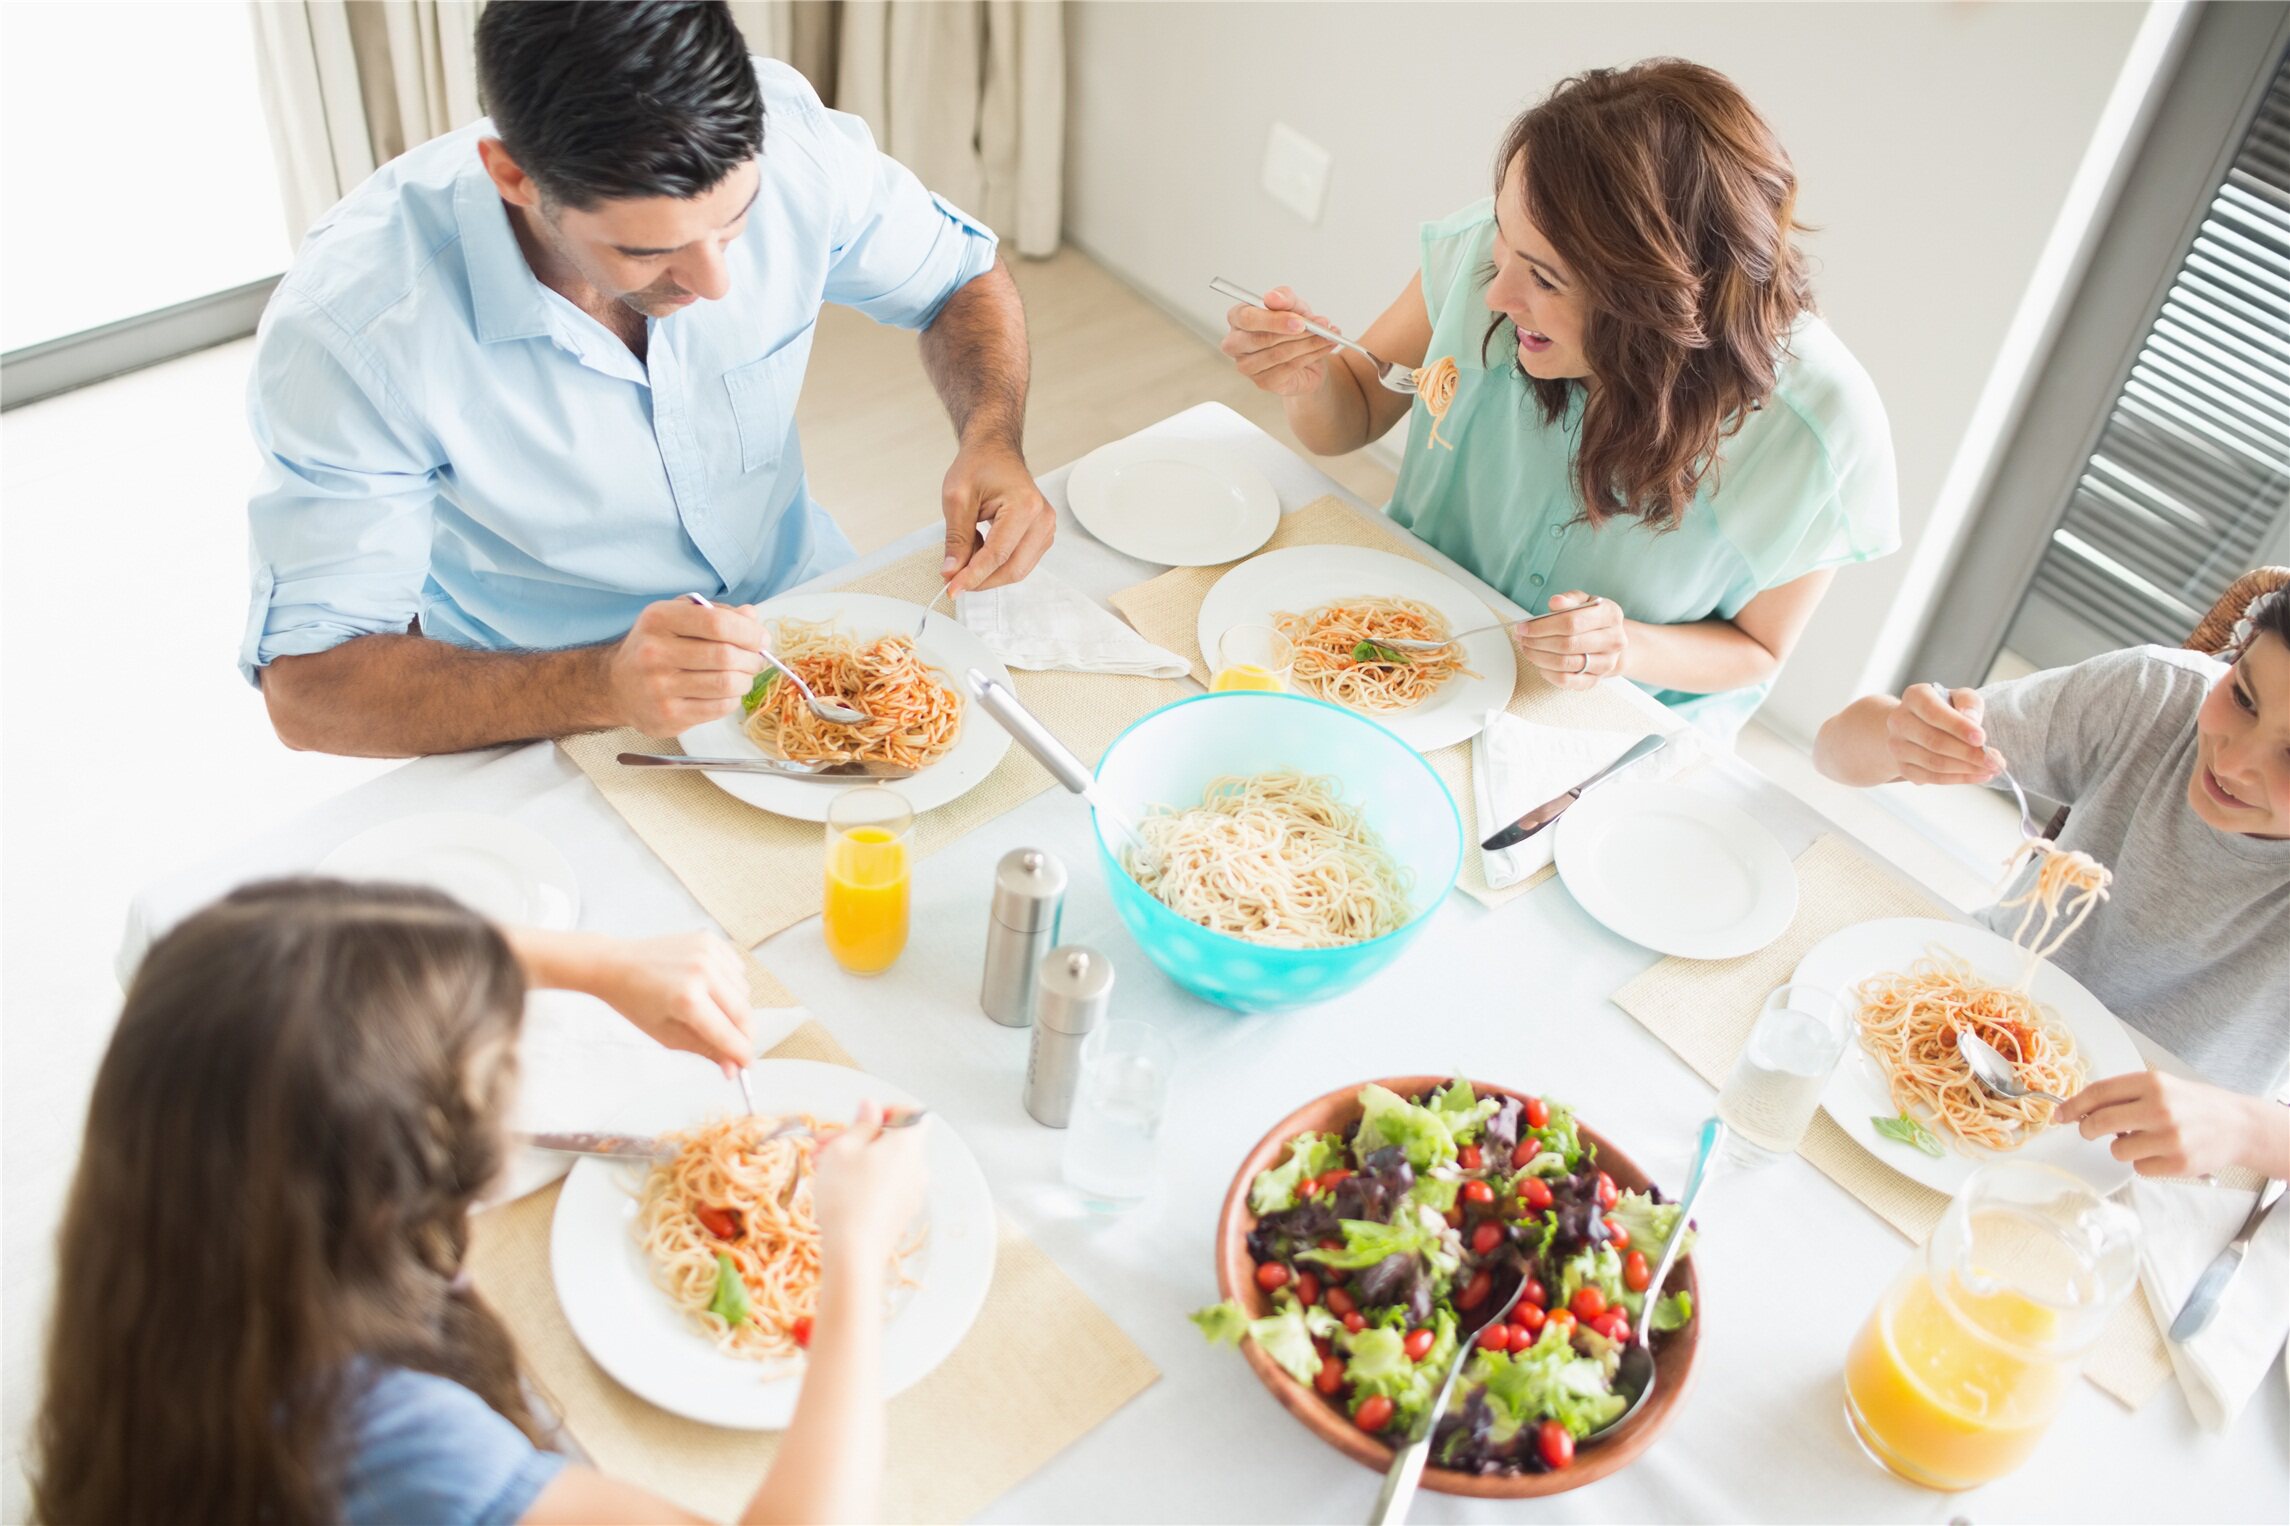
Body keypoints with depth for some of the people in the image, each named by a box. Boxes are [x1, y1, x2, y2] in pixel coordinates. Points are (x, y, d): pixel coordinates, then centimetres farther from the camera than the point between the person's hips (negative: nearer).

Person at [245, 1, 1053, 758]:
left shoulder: (785, 142, -20)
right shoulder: (351, 326, -29)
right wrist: (606, 685, -42)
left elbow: (966, 277, 1)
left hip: (799, 600, 2)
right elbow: (307, 689, -26)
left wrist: (991, 439, -21)